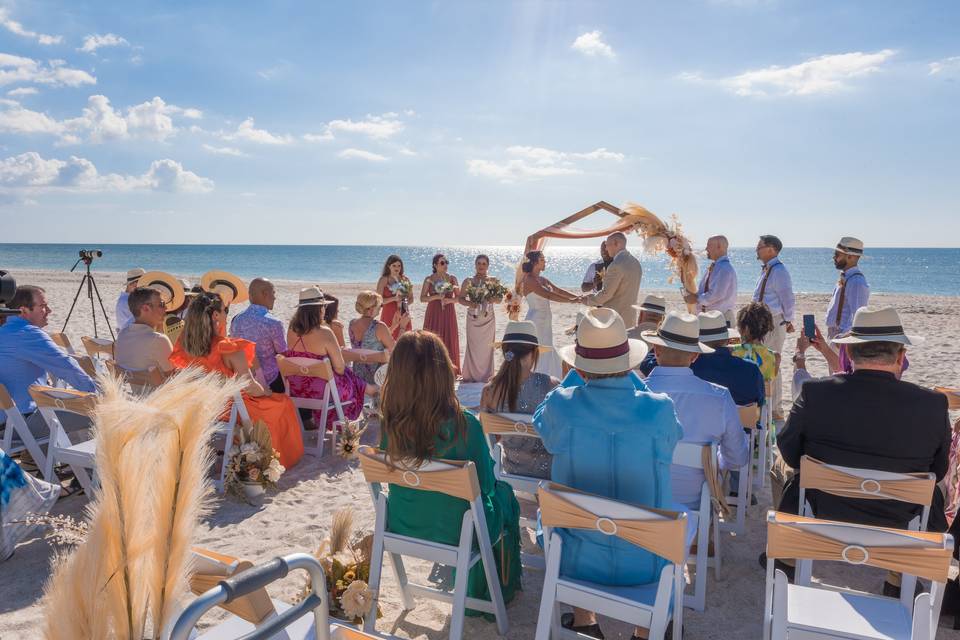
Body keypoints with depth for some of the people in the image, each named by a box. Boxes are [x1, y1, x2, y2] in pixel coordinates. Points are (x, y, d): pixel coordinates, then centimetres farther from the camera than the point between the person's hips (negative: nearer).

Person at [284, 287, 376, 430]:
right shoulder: (325, 332, -25)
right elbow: (339, 367, -16)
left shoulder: (291, 330, -6)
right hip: (320, 390, -6)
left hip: (295, 390, 6)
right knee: (351, 381, 24)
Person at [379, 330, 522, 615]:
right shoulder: (464, 425, -29)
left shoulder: (389, 424, -18)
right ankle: (498, 593, 44)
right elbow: (485, 484, -14)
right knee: (503, 494, 27)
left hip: (403, 528, 4)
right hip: (457, 533, -4)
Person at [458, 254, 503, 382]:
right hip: (473, 318, -1)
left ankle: (486, 375, 14)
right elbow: (460, 298, 3)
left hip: (488, 318, 1)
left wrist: (494, 299, -16)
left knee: (487, 347, 3)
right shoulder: (468, 281, 2)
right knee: (473, 346, -1)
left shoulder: (493, 281, 5)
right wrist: (469, 303, -16)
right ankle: (471, 375, 9)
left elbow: (500, 299, 6)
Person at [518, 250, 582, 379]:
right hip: (536, 321, -9)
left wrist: (577, 297, 0)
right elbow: (548, 295, -22)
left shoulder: (542, 280, 13)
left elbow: (559, 291, 10)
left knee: (547, 356, 10)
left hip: (545, 321, 9)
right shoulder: (529, 280, -14)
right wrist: (571, 300, -21)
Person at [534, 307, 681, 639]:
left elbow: (541, 422, 5)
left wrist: (578, 374, 7)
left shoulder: (561, 406, -22)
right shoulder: (659, 409, -21)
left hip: (577, 560, 0)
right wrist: (629, 374, 7)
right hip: (646, 564, 0)